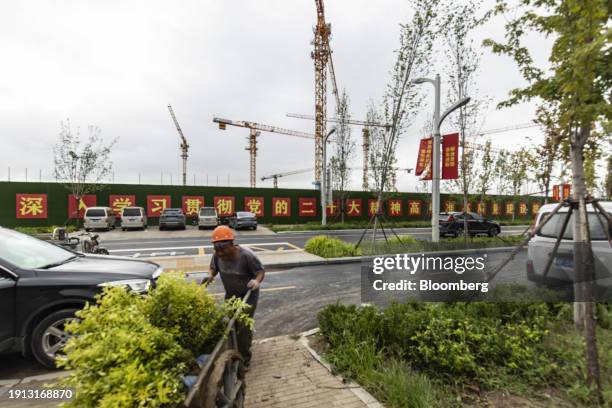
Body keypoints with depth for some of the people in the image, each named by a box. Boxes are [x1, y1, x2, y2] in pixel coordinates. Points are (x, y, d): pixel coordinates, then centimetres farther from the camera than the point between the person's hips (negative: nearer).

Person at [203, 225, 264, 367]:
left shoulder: (246, 255, -32)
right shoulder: (217, 255, -18)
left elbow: (261, 270, -21)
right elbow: (213, 268, 2)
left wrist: (257, 281, -41)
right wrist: (210, 275, -20)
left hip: (248, 295, -5)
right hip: (230, 295, 6)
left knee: (244, 327, -3)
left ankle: (244, 358, 19)